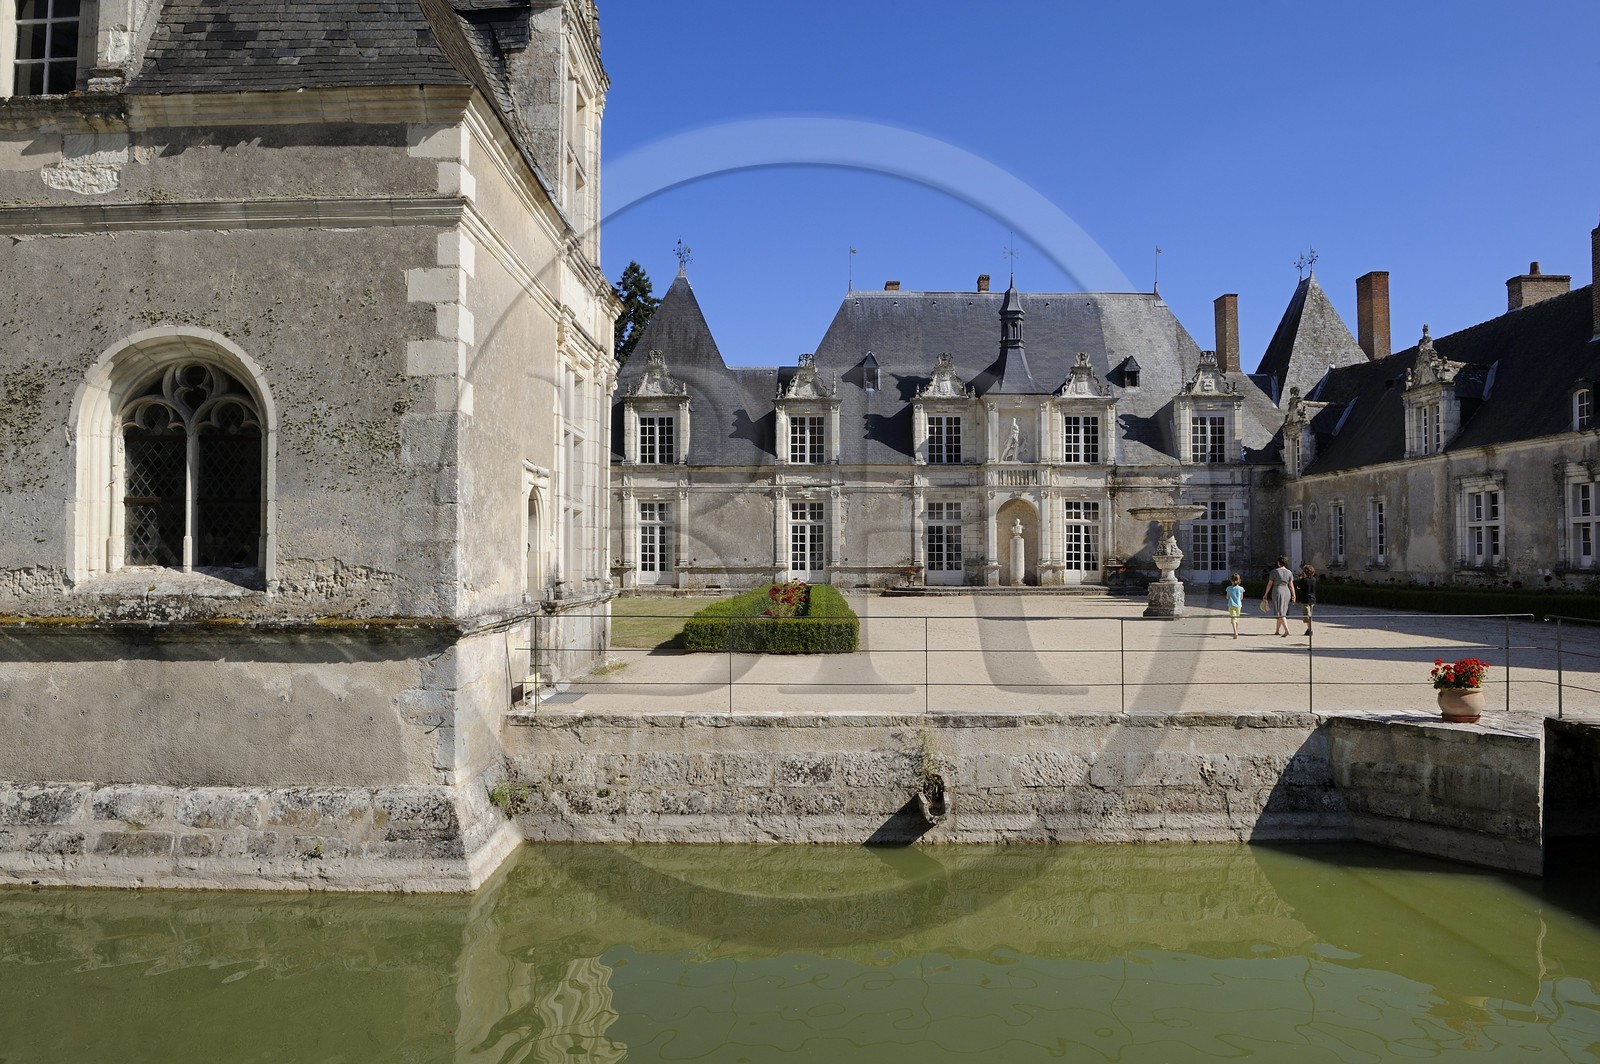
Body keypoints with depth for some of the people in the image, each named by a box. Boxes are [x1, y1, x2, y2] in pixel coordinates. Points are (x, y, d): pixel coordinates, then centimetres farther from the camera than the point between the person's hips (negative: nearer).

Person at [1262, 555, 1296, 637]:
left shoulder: (1274, 572, -7)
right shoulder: (1289, 572, 4)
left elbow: (1269, 584, -5)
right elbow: (1291, 585, 2)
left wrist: (1266, 595, 2)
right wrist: (1293, 596, 6)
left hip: (1277, 592, -4)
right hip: (1286, 593, 4)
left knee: (1280, 613, -6)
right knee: (1282, 612, 14)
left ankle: (1286, 630, -23)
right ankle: (1277, 631, 21)